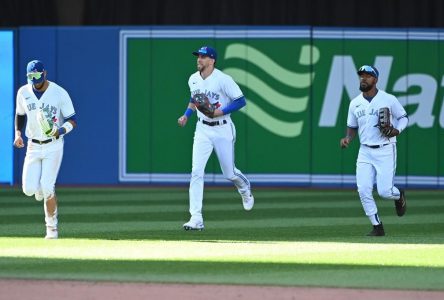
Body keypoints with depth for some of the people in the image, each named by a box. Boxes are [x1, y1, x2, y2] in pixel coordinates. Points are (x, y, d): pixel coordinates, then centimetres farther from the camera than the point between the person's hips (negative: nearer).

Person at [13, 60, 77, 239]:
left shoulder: (59, 93, -10)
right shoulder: (24, 93, 1)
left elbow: (72, 121, -6)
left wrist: (61, 130, -27)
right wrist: (18, 133, 2)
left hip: (53, 146, -3)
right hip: (33, 146, 3)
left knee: (47, 187, -16)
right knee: (29, 189, -9)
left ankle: (52, 228, 0)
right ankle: (41, 190, 30)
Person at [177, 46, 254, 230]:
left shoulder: (223, 79, -16)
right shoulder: (193, 80, 3)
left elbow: (241, 101, -14)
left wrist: (221, 111, -23)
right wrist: (186, 115, 8)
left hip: (222, 130, -4)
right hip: (203, 130, 4)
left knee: (229, 173, 8)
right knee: (196, 171, -12)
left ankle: (245, 189, 46)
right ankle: (196, 219, -14)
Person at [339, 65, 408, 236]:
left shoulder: (389, 100, -5)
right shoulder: (355, 103, 7)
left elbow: (403, 117, 5)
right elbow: (352, 127, 15)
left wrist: (397, 130, -15)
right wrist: (348, 139, -5)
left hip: (385, 151, -4)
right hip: (365, 152, 4)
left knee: (384, 191, -10)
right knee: (363, 190, -9)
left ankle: (399, 196, 28)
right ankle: (377, 227, 3)